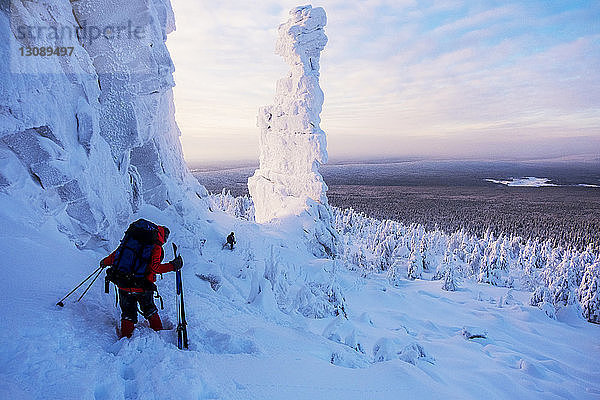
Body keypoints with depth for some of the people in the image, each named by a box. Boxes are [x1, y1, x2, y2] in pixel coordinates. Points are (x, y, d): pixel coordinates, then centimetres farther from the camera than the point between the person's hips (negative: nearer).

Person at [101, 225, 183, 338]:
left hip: (124, 284, 3)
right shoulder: (156, 248, -8)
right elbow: (155, 268, -19)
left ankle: (125, 336, 20)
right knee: (149, 310, 21)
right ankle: (158, 331, 32)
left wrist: (105, 262, 25)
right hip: (142, 287, -3)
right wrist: (173, 266, -15)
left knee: (128, 313, 19)